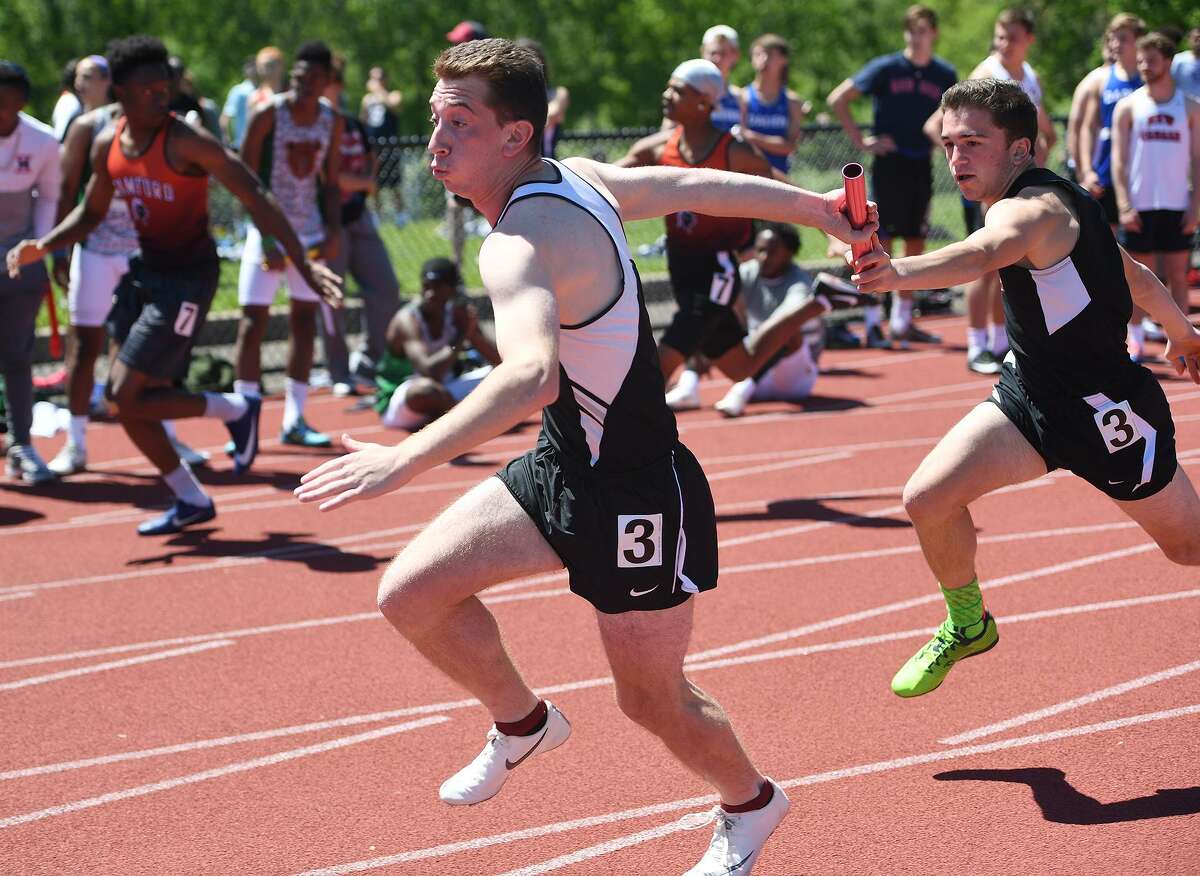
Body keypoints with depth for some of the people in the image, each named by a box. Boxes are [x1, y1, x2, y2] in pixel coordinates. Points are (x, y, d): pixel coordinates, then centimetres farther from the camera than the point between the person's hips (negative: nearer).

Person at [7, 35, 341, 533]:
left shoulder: (186, 142, -18)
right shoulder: (108, 146, 2)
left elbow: (255, 200, -20)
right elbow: (91, 213, 18)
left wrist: (303, 264, -26)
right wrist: (41, 247, 2)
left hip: (187, 277, -7)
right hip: (145, 270, 7)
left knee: (127, 396, -12)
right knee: (135, 402, 7)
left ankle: (237, 409, 7)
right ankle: (191, 501, 23)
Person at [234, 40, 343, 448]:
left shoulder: (332, 121, 2)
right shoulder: (268, 115, -12)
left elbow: (330, 182, 10)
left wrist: (333, 232, -3)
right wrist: (267, 239, -17)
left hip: (310, 232, 5)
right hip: (269, 230, -5)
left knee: (305, 321, 7)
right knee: (253, 322, -7)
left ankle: (294, 420, 14)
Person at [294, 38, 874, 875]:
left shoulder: (522, 244, -30)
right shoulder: (577, 178, -3)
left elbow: (531, 376, -48)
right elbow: (701, 186, 10)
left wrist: (403, 460, -54)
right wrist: (813, 206, 25)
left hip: (636, 498, -9)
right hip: (564, 466, 9)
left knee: (652, 699, 10)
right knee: (412, 593, 2)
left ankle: (751, 805, 39)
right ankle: (523, 723, 27)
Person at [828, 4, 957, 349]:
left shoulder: (945, 75, 6)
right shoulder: (885, 68, -5)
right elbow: (838, 99, -2)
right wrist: (860, 141, -7)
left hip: (922, 165, 5)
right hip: (890, 162, -5)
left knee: (916, 244, 8)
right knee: (881, 242, -7)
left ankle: (903, 321, 17)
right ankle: (872, 323, -3)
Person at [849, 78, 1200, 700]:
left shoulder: (1031, 209, -25)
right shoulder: (1053, 200, 3)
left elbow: (983, 254, -50)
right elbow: (1133, 274, 18)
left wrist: (899, 274, -70)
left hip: (1106, 408, -8)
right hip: (1029, 392, 8)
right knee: (928, 498, -7)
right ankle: (968, 624, 18)